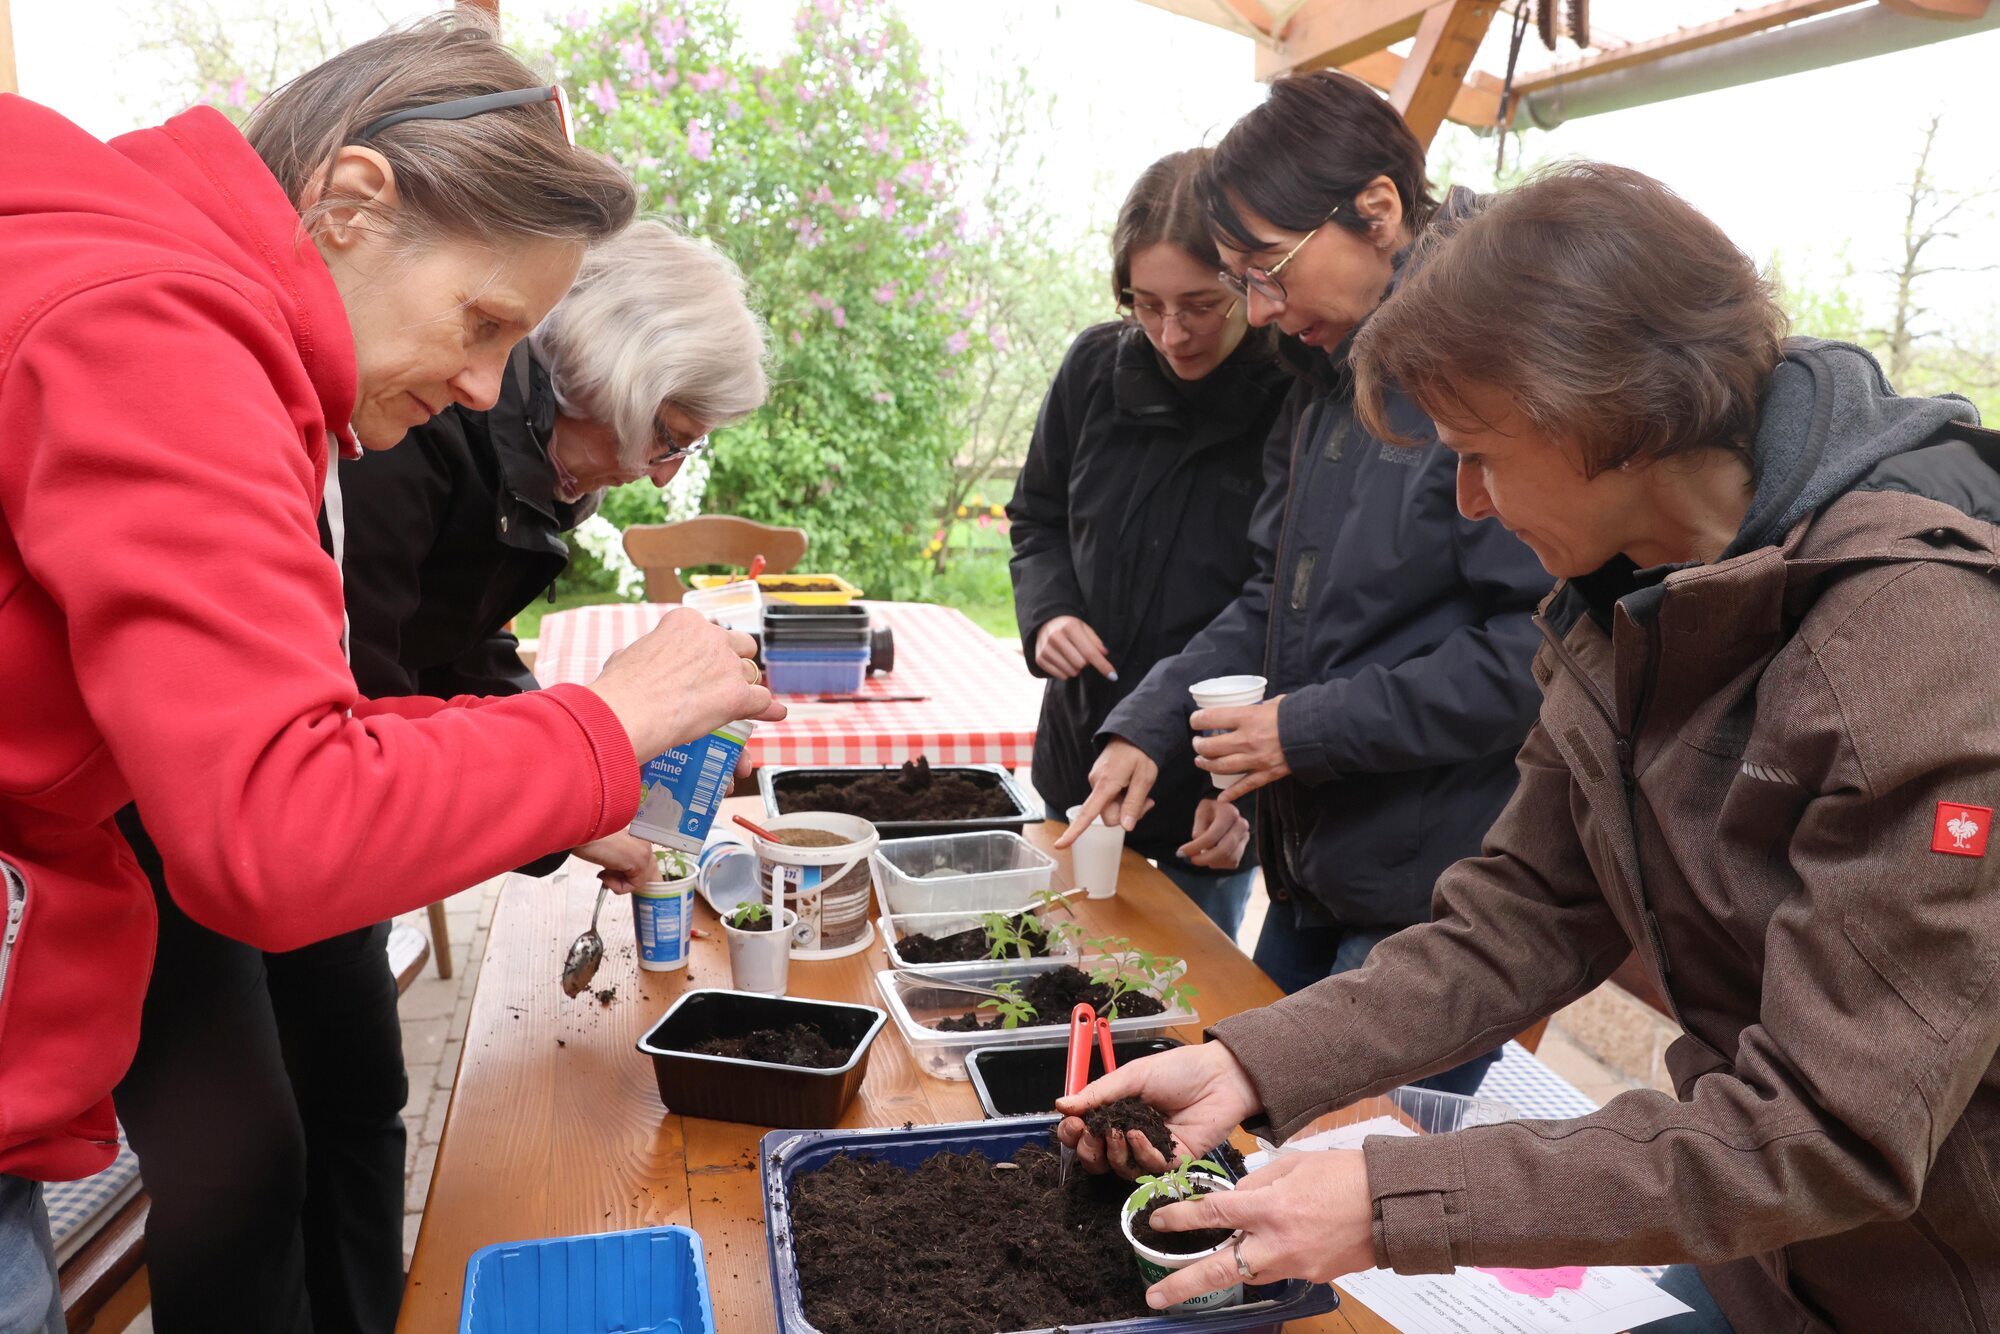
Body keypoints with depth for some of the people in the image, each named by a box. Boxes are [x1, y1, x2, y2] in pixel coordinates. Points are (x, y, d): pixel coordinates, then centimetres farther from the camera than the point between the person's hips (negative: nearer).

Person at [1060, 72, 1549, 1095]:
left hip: (1434, 898, -8)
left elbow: (1539, 645, -23)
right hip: (1312, 876, 9)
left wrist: (1312, 729, -19)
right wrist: (1149, 726, 5)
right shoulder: (1327, 382, 11)